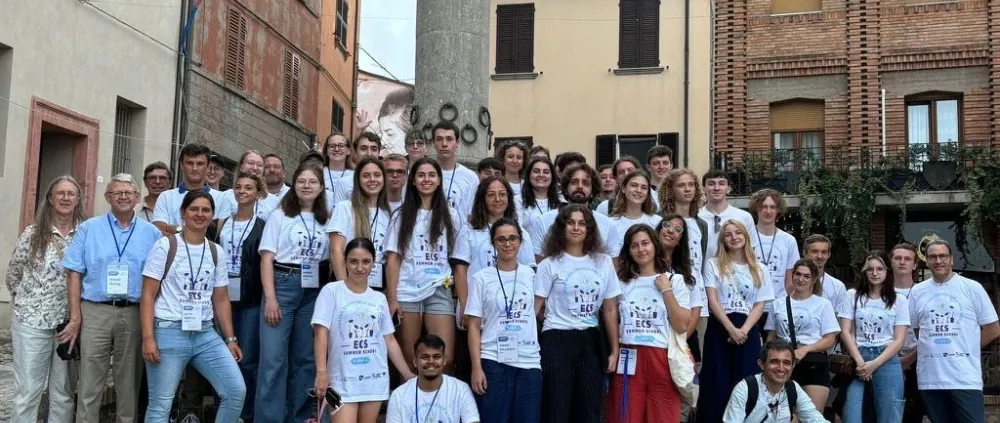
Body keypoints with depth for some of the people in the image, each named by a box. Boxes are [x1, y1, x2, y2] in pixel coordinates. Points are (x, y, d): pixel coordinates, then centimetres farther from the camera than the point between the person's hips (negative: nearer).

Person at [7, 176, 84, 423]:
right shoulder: (32, 234, 0)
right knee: (27, 391, 2)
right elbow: (13, 275, 9)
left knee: (64, 392, 9)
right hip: (32, 321, -1)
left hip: (70, 322, 1)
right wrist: (26, 301, 10)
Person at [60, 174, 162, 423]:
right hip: (95, 311, -1)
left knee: (129, 382, 9)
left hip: (135, 314, 1)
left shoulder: (152, 233, 7)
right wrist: (75, 317, -4)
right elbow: (74, 274, 3)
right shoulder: (89, 228, 5)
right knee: (89, 382, 1)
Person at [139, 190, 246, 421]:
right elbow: (148, 296, -5)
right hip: (169, 332, -4)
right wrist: (148, 338, -13)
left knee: (237, 390, -5)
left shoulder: (216, 252, 11)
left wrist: (230, 338, 9)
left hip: (206, 334, 4)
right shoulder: (165, 246, -3)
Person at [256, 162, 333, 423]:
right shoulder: (280, 216, 4)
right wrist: (270, 297, -12)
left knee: (306, 357, 7)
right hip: (283, 284, -3)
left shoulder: (326, 220, 12)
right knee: (273, 358, -7)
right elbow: (267, 257, -3)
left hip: (314, 291, 3)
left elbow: (330, 258, 11)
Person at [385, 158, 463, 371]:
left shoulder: (450, 216, 10)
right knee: (408, 360, 3)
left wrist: (465, 301, -1)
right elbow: (393, 259, 3)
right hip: (407, 292, 0)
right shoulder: (402, 216, 9)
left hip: (439, 292, 0)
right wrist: (392, 298, -6)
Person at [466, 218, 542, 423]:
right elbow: (474, 326, 0)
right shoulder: (481, 278, 1)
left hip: (529, 362, 2)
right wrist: (476, 367, -8)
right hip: (494, 362, -2)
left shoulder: (531, 274, 8)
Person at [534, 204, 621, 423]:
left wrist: (614, 350, 6)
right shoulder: (550, 264, -1)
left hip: (591, 341, 3)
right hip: (557, 341, -3)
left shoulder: (603, 262, 8)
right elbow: (535, 308, -5)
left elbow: (610, 310, 9)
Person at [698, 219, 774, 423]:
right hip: (720, 329, -2)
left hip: (747, 331, 2)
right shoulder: (713, 264, 4)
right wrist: (731, 329, -14)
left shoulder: (759, 269, 10)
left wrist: (743, 330, -11)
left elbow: (759, 305, 4)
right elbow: (712, 301, -4)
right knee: (718, 385, -3)